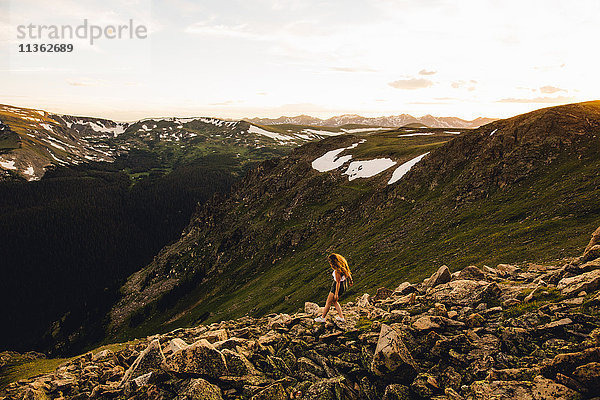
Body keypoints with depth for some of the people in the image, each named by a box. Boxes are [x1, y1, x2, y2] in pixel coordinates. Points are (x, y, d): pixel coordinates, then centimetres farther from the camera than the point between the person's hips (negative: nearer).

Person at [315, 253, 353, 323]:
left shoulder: (337, 271, -30)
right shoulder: (342, 265, -6)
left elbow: (338, 283, -24)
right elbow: (347, 273, 9)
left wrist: (336, 293, -15)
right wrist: (350, 280, 25)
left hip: (338, 287, -9)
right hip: (344, 285, 9)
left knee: (328, 302, 9)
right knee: (334, 302, 24)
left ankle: (322, 318, 24)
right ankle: (341, 317, 27)